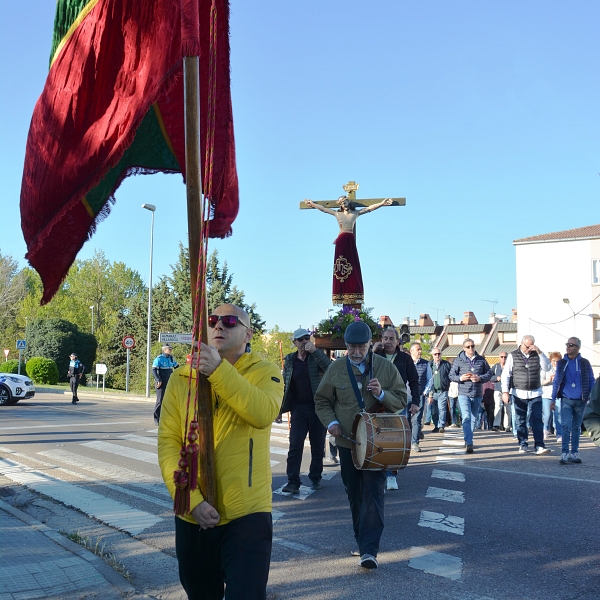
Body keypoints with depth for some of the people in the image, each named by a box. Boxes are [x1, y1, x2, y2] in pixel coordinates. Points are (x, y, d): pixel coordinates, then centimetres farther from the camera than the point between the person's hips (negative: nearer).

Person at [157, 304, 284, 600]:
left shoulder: (265, 372, -4)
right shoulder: (181, 377, 3)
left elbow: (263, 413, -24)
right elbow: (168, 442, -3)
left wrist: (219, 371, -30)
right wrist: (191, 499, -14)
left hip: (247, 515, -3)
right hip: (192, 516, 4)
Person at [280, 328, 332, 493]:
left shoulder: (317, 356, 2)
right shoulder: (289, 360, 7)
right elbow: (285, 384, 11)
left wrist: (315, 351, -21)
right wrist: (281, 408, 7)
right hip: (298, 407, 1)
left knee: (317, 445, 8)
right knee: (295, 444, -7)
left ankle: (315, 478, 21)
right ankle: (293, 482, -5)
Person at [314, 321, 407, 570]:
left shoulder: (386, 367, -3)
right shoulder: (336, 368, -1)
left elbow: (401, 400, 0)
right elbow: (322, 400, 7)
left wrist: (382, 395, -20)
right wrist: (331, 421, -10)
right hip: (347, 441, 2)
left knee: (373, 493, -9)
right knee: (354, 494, 11)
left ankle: (369, 550, -9)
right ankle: (363, 540, 28)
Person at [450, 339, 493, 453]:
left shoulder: (481, 360, 7)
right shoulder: (458, 360, 2)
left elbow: (489, 373, 9)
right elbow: (451, 375, 5)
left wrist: (480, 378, -10)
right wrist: (460, 378, -14)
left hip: (477, 394, 3)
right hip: (463, 394, -3)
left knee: (474, 419, 13)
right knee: (466, 418, -15)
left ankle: (468, 440, 28)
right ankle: (469, 444, -20)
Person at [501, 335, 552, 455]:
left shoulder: (537, 355, 7)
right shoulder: (513, 356, 2)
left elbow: (547, 367, -6)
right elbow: (505, 374, -1)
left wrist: (540, 352, -14)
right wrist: (505, 391, -10)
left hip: (535, 394, 1)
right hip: (518, 394, 0)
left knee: (537, 420, -7)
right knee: (520, 421, 7)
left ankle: (539, 446, -9)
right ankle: (523, 444, 16)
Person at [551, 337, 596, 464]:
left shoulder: (584, 363, 1)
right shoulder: (561, 363, 3)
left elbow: (591, 381, 4)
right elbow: (556, 381, 5)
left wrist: (588, 396, -4)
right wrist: (553, 398, 1)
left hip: (580, 401, 0)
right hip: (566, 400, 0)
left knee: (576, 427, 9)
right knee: (566, 426, -10)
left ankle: (574, 453, 17)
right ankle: (564, 453, -8)